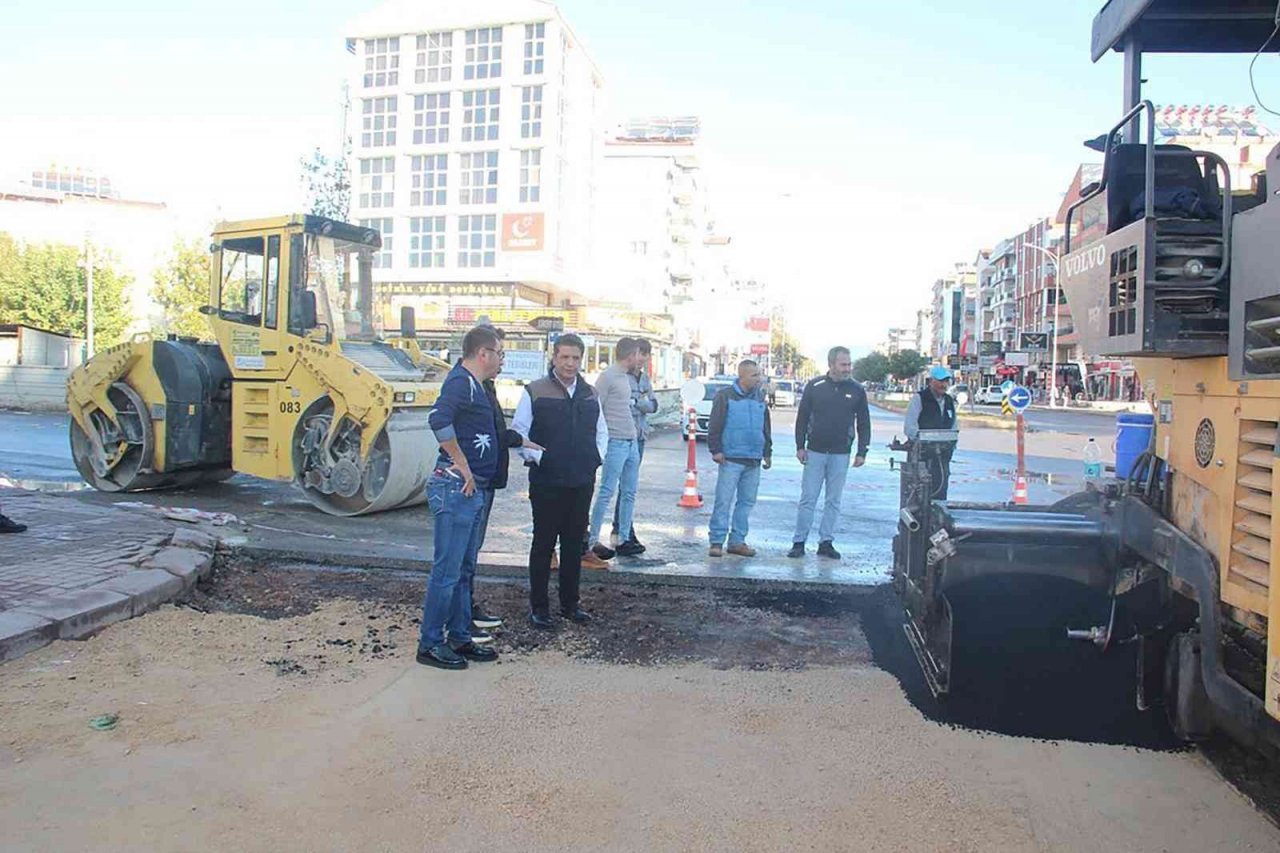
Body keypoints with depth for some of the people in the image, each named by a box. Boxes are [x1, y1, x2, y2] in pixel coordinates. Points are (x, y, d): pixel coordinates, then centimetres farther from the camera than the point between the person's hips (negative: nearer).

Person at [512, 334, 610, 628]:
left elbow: (601, 431, 21)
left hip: (582, 482, 5)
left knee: (574, 544, 12)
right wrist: (537, 457, -12)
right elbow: (518, 432, -4)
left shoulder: (590, 394, 11)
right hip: (547, 482, -5)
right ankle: (538, 606, 14)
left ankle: (570, 603, 24)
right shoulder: (535, 392, -5)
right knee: (543, 543, 3)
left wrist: (597, 456, 7)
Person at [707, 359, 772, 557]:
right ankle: (716, 541, 1)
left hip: (754, 460, 6)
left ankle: (737, 541, 16)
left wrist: (767, 452, 18)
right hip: (731, 459, -6)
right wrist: (715, 450, -9)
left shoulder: (760, 397, 13)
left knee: (747, 501, 8)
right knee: (724, 501, -5)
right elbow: (714, 426, -5)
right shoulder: (725, 395, -3)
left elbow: (766, 428, 20)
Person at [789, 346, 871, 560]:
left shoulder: (857, 390, 3)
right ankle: (799, 542, 6)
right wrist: (800, 446, 0)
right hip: (815, 452, -1)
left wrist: (862, 452, 1)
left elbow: (864, 423, 7)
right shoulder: (814, 386, 0)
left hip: (841, 454, 1)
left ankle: (826, 542, 15)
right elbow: (802, 417, 4)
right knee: (808, 498, 0)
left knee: (834, 500, 6)